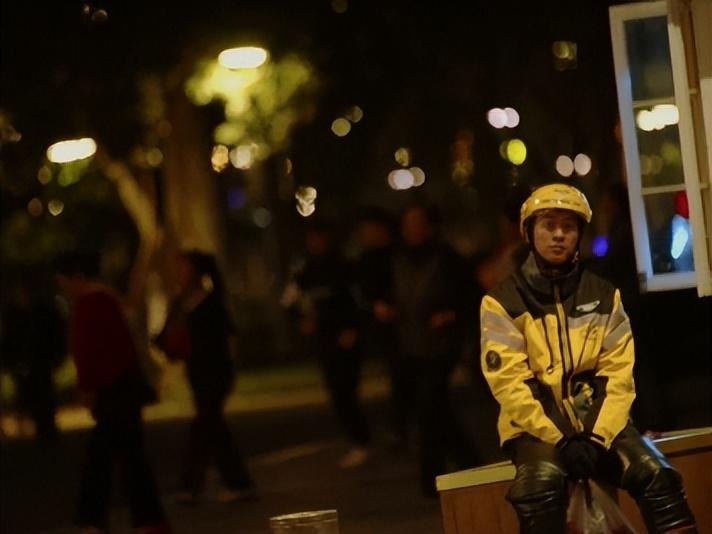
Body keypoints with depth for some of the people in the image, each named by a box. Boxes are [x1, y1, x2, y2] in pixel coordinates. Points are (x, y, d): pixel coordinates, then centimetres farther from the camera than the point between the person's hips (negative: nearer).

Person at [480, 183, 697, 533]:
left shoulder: (604, 296, 9)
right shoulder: (502, 303, -1)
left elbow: (618, 373, 1)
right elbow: (510, 384, -9)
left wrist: (598, 436, -14)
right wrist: (559, 439, -18)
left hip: (597, 422, 3)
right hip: (536, 426, -3)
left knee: (655, 474, -23)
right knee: (542, 483, -35)